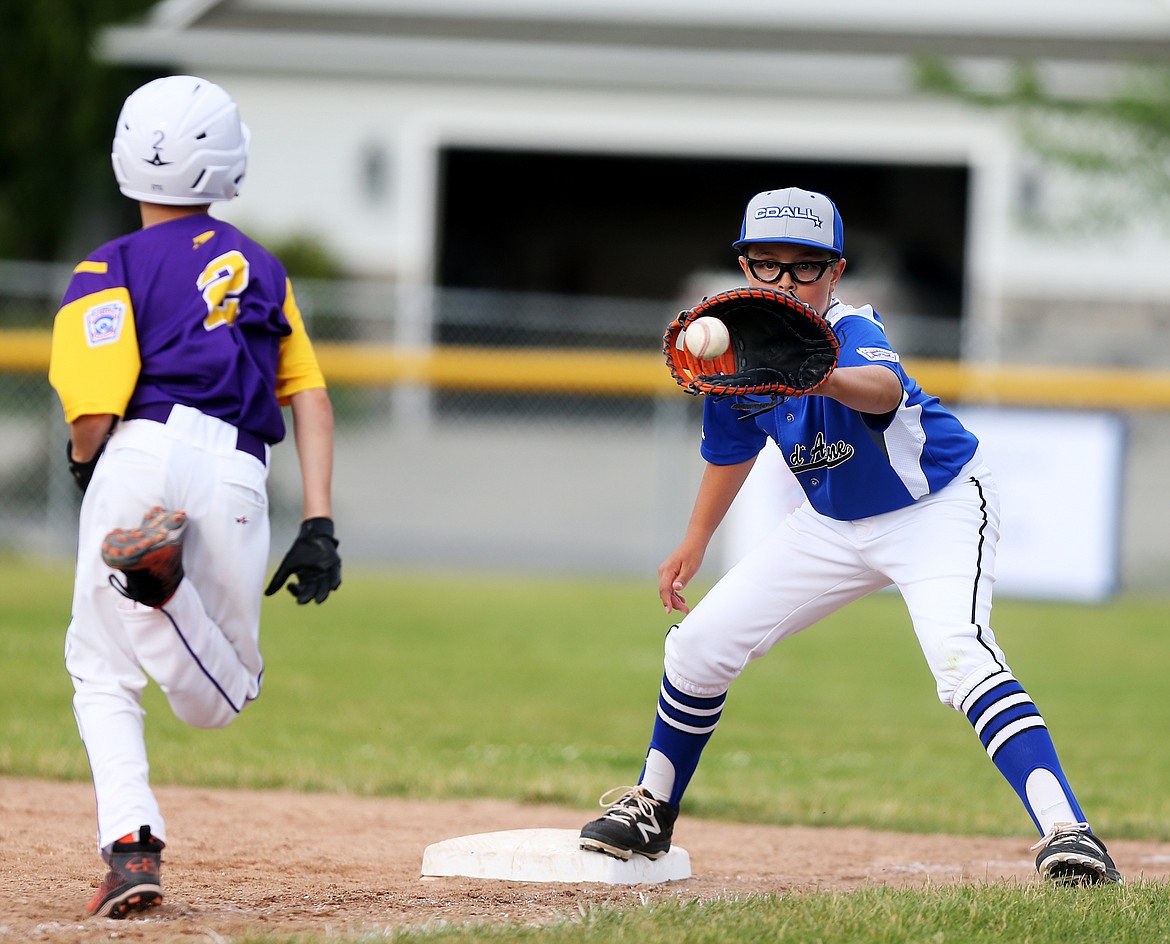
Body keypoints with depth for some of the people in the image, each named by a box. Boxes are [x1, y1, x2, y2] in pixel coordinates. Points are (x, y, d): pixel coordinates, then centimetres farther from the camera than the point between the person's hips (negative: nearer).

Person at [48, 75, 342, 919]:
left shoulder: (111, 272, 7)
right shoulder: (261, 269, 24)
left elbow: (95, 415, -5)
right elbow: (311, 398, 16)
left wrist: (84, 462, 18)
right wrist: (320, 525, 12)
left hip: (147, 457, -3)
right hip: (239, 481, 3)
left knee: (104, 674, 13)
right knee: (219, 700, 13)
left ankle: (131, 843, -11)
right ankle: (167, 581, -20)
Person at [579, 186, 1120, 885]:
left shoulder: (851, 330, -28)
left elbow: (884, 389, -55)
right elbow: (732, 450, 13)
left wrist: (821, 379, -75)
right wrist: (696, 541, 18)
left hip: (937, 507, -7)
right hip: (834, 525, 7)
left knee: (959, 653, -33)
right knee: (700, 644, 4)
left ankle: (1065, 831, -40)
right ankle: (652, 809, 28)